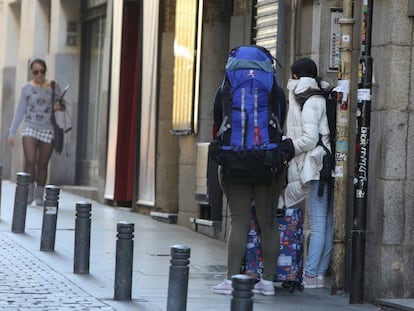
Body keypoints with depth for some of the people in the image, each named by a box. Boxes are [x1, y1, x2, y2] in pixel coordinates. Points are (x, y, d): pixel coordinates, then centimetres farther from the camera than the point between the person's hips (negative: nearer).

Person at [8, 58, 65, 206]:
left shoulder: (53, 86, 3)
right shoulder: (27, 88, 2)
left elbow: (62, 105, 13)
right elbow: (20, 111, 6)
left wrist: (59, 106, -12)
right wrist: (12, 132, 4)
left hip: (47, 130, 1)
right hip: (30, 128, -1)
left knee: (42, 164, 3)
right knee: (30, 161, -16)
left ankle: (39, 196, 11)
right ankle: (29, 193, -7)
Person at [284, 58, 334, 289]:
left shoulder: (309, 104, -9)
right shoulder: (323, 99, 16)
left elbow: (310, 139, -15)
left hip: (317, 167, -8)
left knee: (318, 223, -8)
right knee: (327, 223, 6)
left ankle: (311, 274, -7)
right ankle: (321, 273, 9)